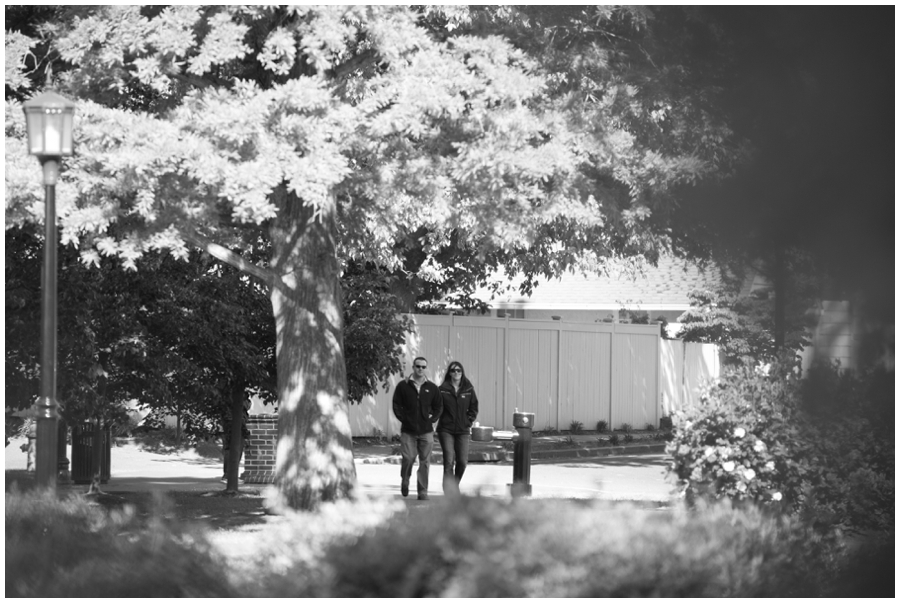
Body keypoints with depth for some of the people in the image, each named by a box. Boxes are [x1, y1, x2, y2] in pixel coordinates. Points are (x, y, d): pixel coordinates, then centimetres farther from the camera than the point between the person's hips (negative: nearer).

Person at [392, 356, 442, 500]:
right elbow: (396, 406, 3)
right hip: (408, 431, -1)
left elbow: (438, 408, 14)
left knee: (424, 462, 0)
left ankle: (423, 492, 5)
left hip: (426, 431, 2)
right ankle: (404, 481, 20)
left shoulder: (432, 388, 8)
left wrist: (431, 420, 0)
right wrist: (404, 419, -7)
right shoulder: (403, 386, 3)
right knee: (408, 459, -9)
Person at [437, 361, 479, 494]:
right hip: (446, 430, -2)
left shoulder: (468, 389, 4)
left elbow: (474, 408, 11)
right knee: (449, 462, -11)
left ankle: (455, 485, 26)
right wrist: (442, 419, -4)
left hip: (462, 431, 2)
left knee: (462, 462, 0)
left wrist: (469, 421, 1)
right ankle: (449, 492, -8)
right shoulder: (443, 389, -2)